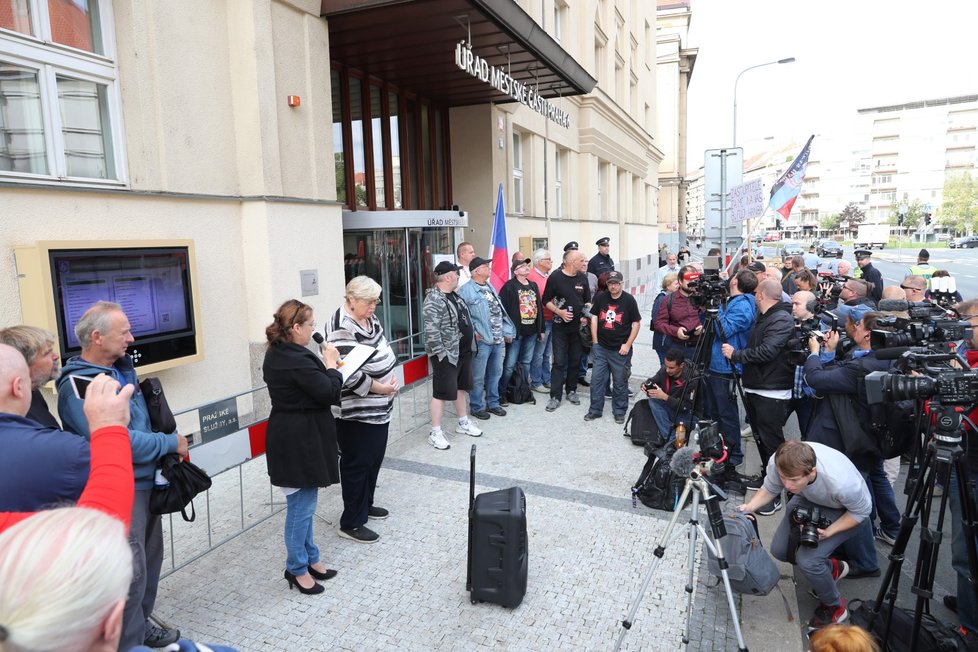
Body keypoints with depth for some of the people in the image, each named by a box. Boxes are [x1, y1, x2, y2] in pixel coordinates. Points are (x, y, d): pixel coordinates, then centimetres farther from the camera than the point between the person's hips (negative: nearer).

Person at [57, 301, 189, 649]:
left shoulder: (122, 368, 6)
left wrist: (172, 443, 5)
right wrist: (171, 443, -17)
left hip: (146, 481, 9)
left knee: (150, 556, 20)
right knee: (131, 568, 1)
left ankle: (140, 624, 38)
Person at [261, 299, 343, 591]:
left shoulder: (276, 355, 7)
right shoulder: (297, 360, -24)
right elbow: (329, 392, -20)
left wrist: (323, 366, 3)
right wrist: (331, 365, -8)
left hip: (291, 436, 11)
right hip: (301, 439, -11)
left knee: (302, 503, 20)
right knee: (301, 506, 4)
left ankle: (310, 558, 34)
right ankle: (297, 569, 19)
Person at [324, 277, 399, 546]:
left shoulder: (369, 319, 8)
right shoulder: (342, 328, -21)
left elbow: (385, 351, 17)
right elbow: (348, 374, -26)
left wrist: (391, 378, 3)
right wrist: (381, 388, -18)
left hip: (379, 407, 9)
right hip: (356, 411, -9)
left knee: (374, 458, 19)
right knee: (357, 464, 2)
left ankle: (365, 504, 38)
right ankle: (351, 522, 16)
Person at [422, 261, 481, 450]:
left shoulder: (454, 295, 10)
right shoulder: (433, 300, -21)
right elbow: (431, 331, -26)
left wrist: (472, 333, 16)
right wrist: (440, 354, -24)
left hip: (463, 352, 9)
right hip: (446, 355, -9)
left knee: (461, 388, 19)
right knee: (442, 393, -1)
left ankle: (463, 423, 34)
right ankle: (435, 433, 9)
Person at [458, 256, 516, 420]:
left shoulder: (490, 287, 15)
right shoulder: (466, 290, -11)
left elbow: (500, 311, 17)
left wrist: (507, 331, 12)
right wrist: (473, 332, -17)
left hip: (498, 339, 8)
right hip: (482, 340, -8)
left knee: (495, 373, 17)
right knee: (478, 377, 3)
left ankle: (492, 403, 31)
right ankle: (476, 407, 17)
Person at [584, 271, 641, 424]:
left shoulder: (629, 300, -6)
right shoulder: (600, 297, 1)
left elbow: (636, 323, -3)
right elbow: (594, 318, 7)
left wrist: (627, 345, -8)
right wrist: (595, 341, 2)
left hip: (620, 350, -2)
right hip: (601, 347, 2)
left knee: (620, 382, 7)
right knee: (596, 380, 6)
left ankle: (619, 412, 22)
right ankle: (595, 410, 19)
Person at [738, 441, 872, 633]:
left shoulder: (842, 483, -43)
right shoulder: (778, 463, -33)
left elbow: (862, 511, -20)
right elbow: (770, 488, -10)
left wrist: (829, 532, -29)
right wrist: (749, 507, -27)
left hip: (845, 511, -5)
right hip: (808, 499, 5)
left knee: (807, 559, -20)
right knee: (779, 550, 2)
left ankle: (835, 607, 10)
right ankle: (831, 568, 29)